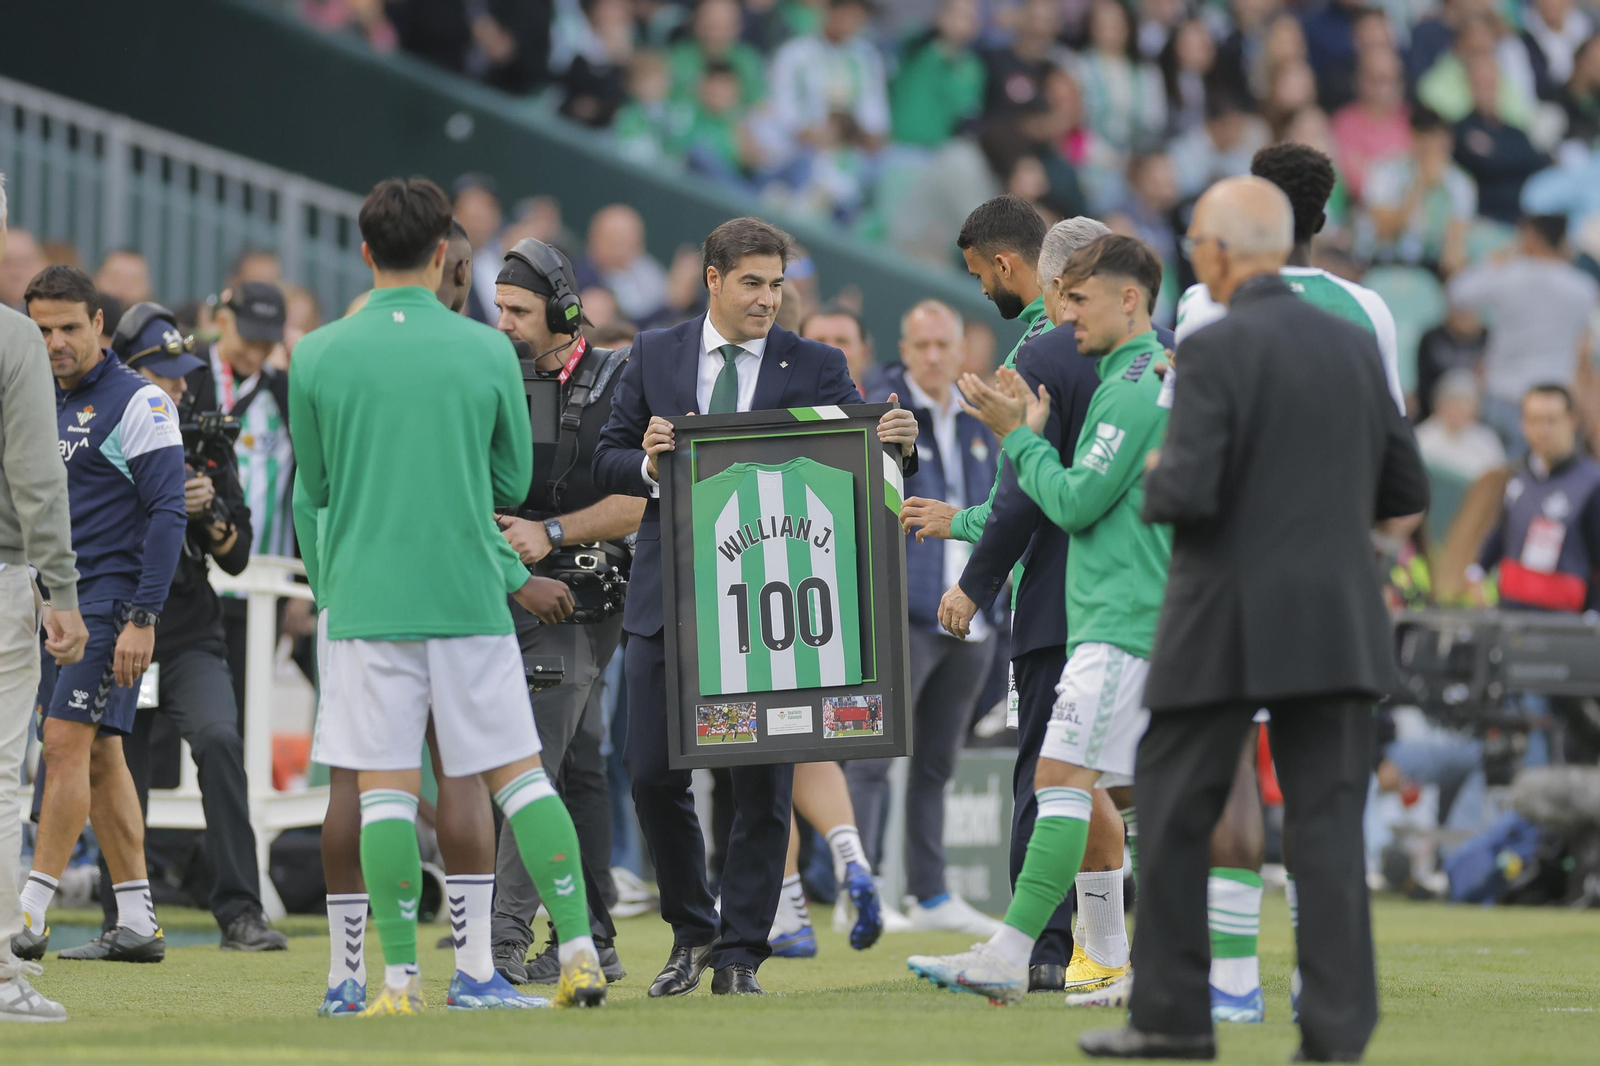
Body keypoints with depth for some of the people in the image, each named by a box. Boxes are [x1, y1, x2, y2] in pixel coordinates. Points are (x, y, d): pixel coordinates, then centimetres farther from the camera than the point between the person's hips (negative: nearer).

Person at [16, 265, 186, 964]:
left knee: (66, 743, -13)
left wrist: (142, 618, -19)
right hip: (61, 602, 8)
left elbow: (168, 513, -14)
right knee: (99, 756, 7)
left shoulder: (136, 402, -9)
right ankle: (137, 924, 10)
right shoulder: (46, 405, 15)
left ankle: (30, 913, -15)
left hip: (112, 599, -8)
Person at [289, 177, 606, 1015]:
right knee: (517, 771, 7)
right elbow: (514, 483, 9)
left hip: (365, 597, -1)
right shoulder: (488, 351, 0)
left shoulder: (318, 356, -1)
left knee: (384, 788, 0)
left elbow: (316, 488, 9)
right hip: (470, 596, 1)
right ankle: (578, 951, 2)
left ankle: (401, 978, -3)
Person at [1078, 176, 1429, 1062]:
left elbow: (1189, 492, -18)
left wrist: (1155, 477, 3)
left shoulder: (1215, 350, -11)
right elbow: (1405, 488, 12)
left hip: (1226, 628, -5)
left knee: (1173, 817, 9)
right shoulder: (1354, 346, 7)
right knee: (1327, 825, 3)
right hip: (1336, 625, 5)